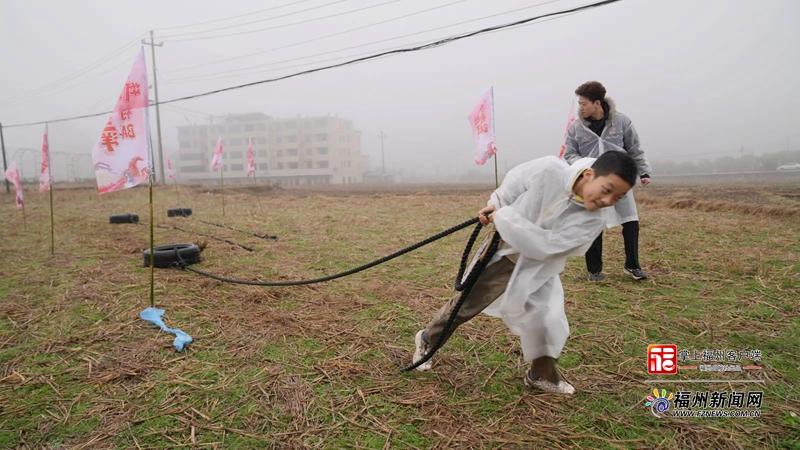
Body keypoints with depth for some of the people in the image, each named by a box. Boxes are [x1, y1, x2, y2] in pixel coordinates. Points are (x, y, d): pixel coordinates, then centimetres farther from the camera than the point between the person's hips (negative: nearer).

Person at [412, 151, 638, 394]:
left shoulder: (592, 221, -23)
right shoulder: (549, 169, -28)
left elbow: (544, 246, -31)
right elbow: (515, 179, -6)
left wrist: (504, 217, -29)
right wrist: (496, 204, -11)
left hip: (536, 269, 2)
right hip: (503, 252, -1)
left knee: (547, 321, -3)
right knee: (466, 303, 9)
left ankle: (542, 375, 26)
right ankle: (427, 340, 34)